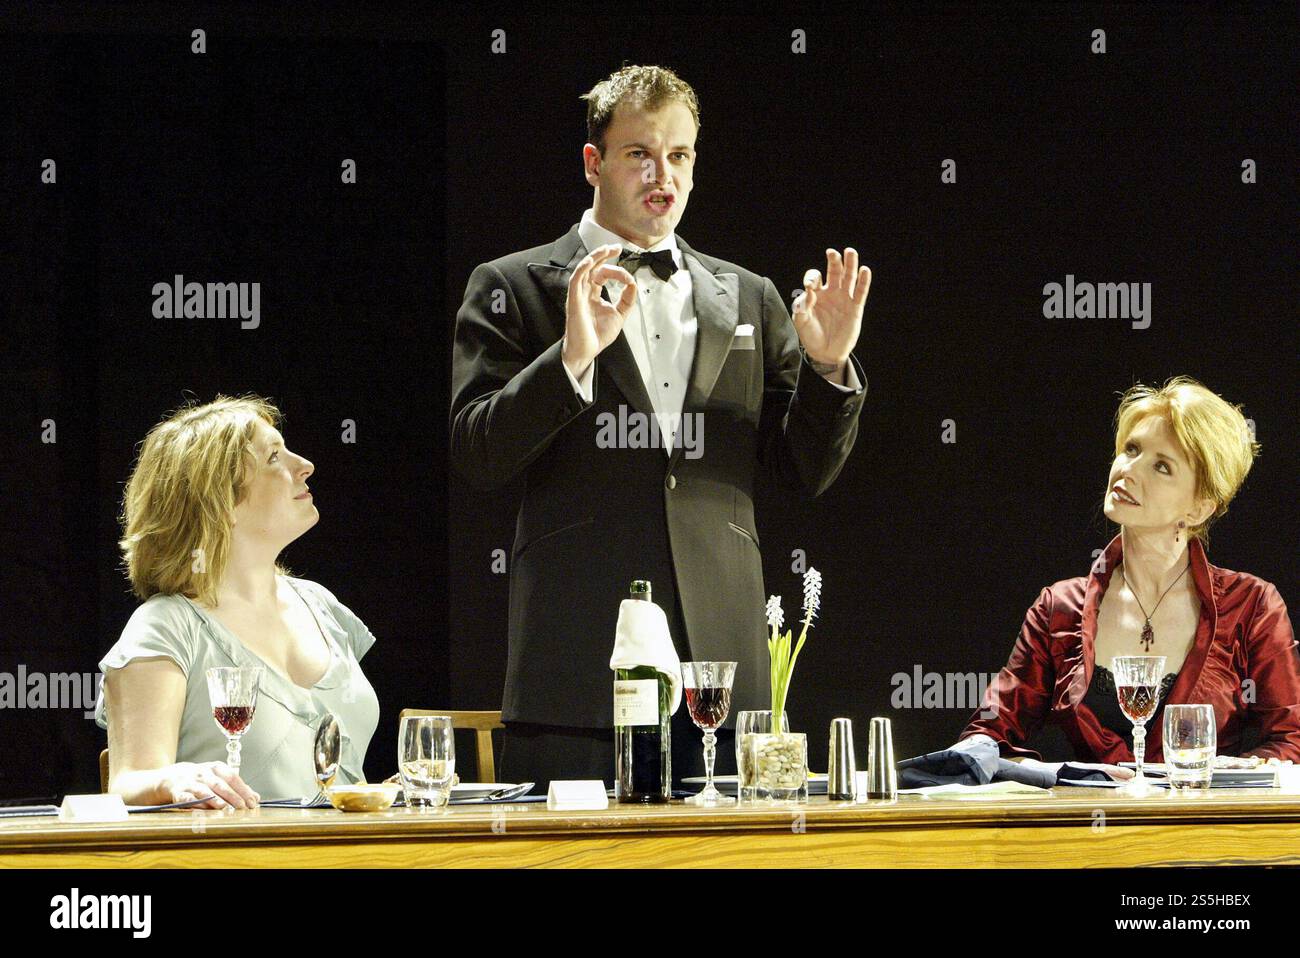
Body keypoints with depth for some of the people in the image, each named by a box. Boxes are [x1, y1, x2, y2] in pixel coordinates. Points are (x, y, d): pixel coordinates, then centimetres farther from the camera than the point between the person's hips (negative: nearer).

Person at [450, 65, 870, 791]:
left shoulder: (749, 299, 18)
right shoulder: (514, 288, 8)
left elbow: (807, 473, 16)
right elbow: (478, 457, -3)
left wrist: (828, 366, -2)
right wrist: (572, 358, -17)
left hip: (722, 665, 3)